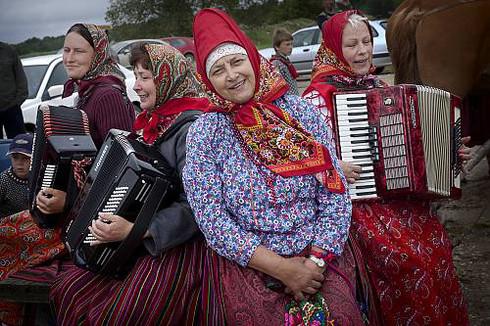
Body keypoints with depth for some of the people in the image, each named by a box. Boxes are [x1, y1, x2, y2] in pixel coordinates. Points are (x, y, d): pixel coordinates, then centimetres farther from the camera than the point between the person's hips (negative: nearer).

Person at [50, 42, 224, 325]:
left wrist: (133, 230, -32)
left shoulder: (191, 127, -17)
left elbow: (194, 208, -24)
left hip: (179, 246, -9)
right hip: (142, 239, 9)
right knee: (69, 291, 0)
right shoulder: (159, 120, 11)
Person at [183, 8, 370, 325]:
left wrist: (316, 261, -14)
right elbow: (211, 218, -9)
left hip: (319, 254, 1)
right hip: (248, 261, -1)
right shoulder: (204, 132, -3)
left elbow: (335, 195, -1)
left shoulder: (300, 111, 1)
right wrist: (280, 268, -15)